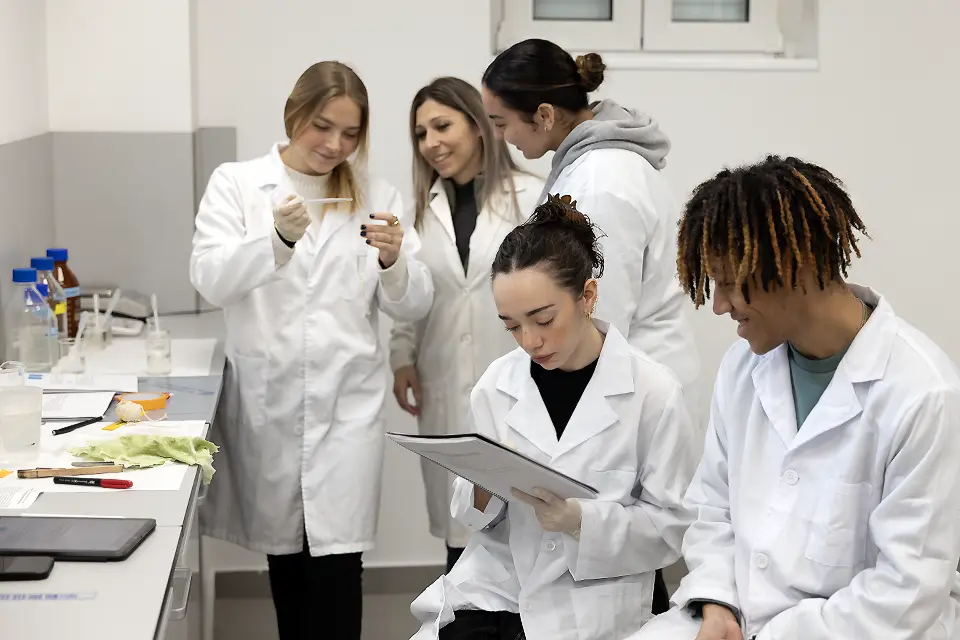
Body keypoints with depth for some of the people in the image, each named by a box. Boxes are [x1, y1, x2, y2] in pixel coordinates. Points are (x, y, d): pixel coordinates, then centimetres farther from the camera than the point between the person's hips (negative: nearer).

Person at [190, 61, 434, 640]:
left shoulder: (377, 196, 6)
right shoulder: (236, 184, 3)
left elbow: (413, 307, 4)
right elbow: (211, 280, -11)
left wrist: (392, 260, -17)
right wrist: (279, 239, -29)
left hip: (346, 402, 0)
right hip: (267, 401, 0)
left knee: (336, 566, -8)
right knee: (284, 553, 12)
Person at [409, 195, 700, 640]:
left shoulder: (653, 393, -8)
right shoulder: (496, 385, 2)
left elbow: (673, 526, -7)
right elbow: (473, 515, 9)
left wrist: (581, 519, -21)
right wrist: (483, 487, -14)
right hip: (491, 586, 4)